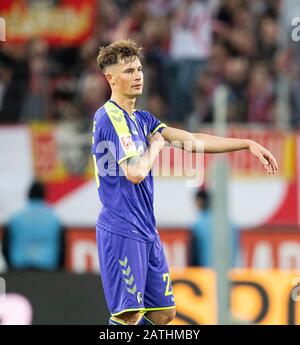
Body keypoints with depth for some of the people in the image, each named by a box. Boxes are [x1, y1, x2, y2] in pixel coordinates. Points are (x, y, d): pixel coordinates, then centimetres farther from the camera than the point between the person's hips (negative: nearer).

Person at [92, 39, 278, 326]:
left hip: (146, 231, 9)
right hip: (122, 230, -9)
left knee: (164, 313, 11)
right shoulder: (110, 117, -13)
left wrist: (248, 144, 14)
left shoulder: (141, 119, 16)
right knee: (130, 315, -12)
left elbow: (193, 140, 17)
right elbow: (135, 172, -22)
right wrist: (156, 145, -3)